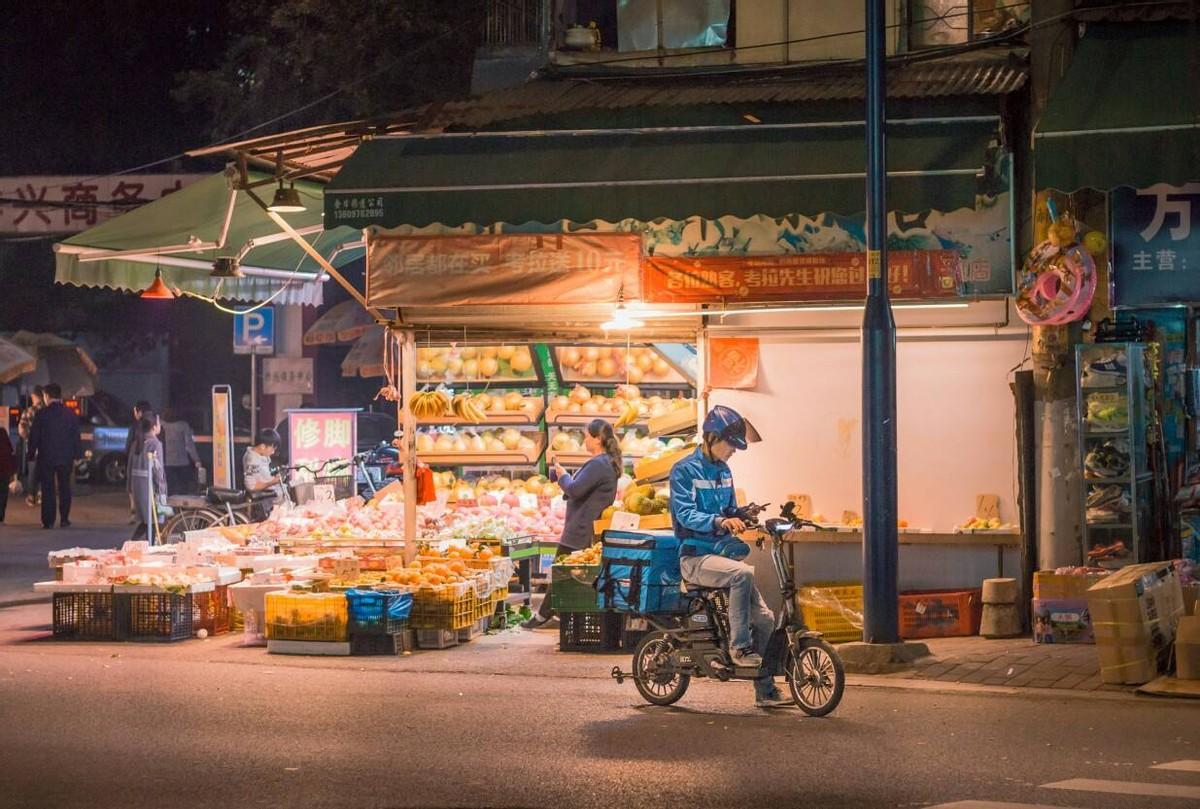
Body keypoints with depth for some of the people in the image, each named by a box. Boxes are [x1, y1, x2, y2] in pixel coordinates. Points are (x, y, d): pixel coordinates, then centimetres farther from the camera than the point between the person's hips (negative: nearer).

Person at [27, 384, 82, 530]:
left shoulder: (41, 414, -8)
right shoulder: (70, 415, 2)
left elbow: (34, 437, -5)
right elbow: (76, 437, 5)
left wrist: (31, 455, 4)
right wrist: (77, 456, 11)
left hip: (46, 457, -2)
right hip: (65, 457, 2)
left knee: (48, 490, 2)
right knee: (64, 488, 10)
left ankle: (48, 520, -1)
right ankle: (64, 519, 8)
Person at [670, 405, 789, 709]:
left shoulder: (723, 471, 17)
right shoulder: (684, 470, -7)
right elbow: (685, 514, -19)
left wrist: (743, 516, 2)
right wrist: (719, 522, -35)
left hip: (722, 552, 8)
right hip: (695, 556, -8)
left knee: (764, 618, -2)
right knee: (743, 573, -36)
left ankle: (765, 690, 6)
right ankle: (739, 646, -26)